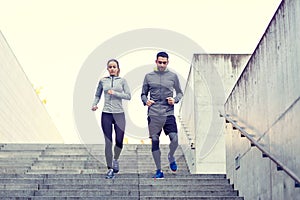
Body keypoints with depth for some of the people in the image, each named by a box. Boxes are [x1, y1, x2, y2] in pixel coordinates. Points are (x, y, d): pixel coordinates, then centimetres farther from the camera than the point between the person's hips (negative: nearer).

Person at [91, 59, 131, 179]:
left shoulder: (122, 81, 4)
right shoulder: (103, 81, 7)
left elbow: (128, 96, -2)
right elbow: (97, 95, 17)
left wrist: (115, 93, -11)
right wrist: (94, 104, 0)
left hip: (119, 114, 0)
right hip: (106, 114, 0)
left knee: (119, 141, 0)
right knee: (108, 142, 0)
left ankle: (115, 160, 29)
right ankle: (110, 168, 9)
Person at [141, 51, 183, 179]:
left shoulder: (173, 76, 9)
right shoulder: (148, 76, 9)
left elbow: (180, 92, 17)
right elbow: (143, 94, 16)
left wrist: (175, 100, -3)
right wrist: (146, 101, -5)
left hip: (168, 113, 0)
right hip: (153, 114, 0)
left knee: (175, 139, -14)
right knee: (154, 141, -1)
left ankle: (171, 156, 20)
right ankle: (159, 171, 10)